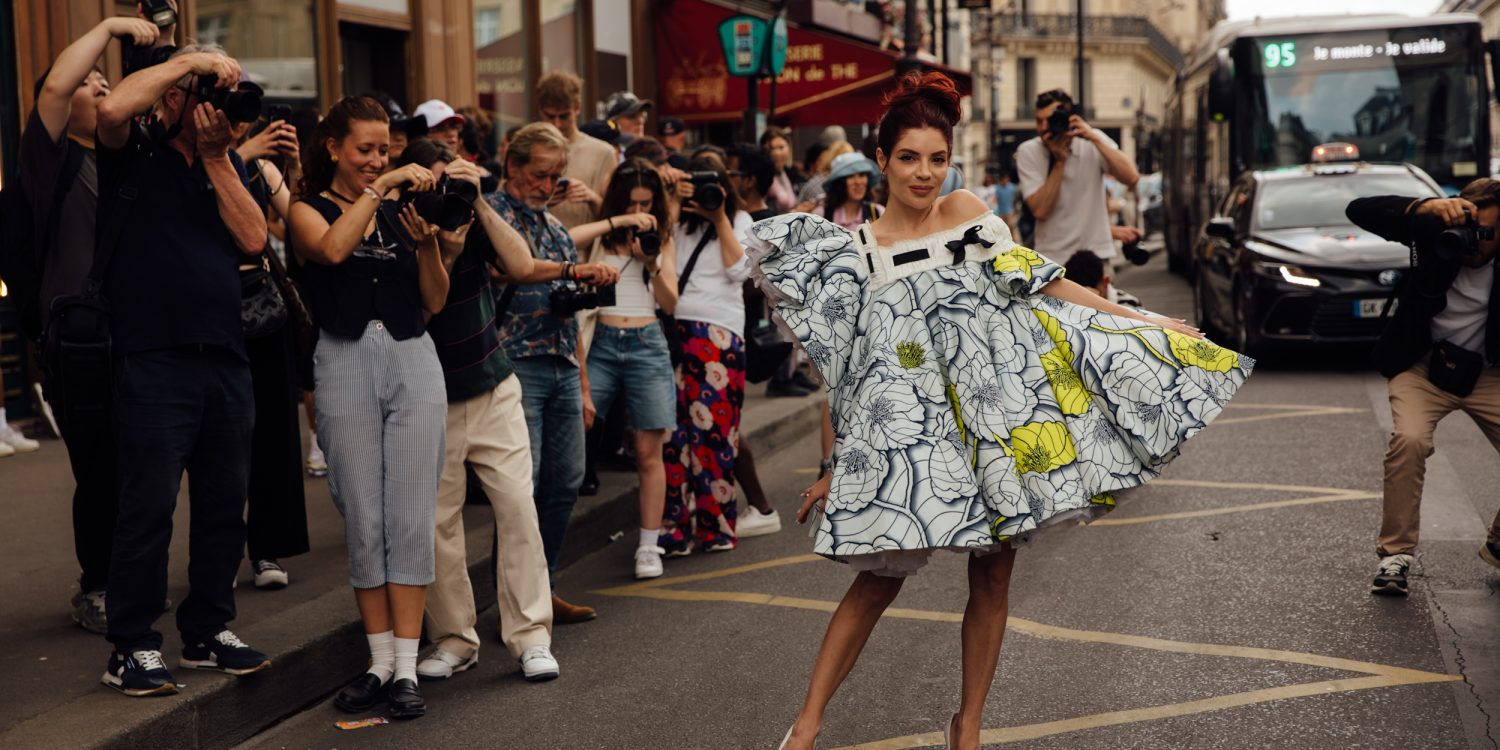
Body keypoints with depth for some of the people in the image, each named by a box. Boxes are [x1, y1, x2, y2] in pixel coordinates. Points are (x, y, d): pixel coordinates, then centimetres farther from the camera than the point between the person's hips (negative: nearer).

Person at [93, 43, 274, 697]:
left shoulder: (227, 164, 15)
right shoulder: (133, 153, 1)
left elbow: (253, 238, 2)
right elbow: (112, 110, -23)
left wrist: (215, 156, -4)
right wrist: (188, 61, -14)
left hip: (225, 357, 6)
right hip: (153, 356, -6)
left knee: (224, 504, 11)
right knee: (148, 506, -4)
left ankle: (208, 631, 24)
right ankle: (131, 648, 6)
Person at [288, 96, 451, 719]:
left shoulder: (399, 211, 14)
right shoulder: (309, 210, 6)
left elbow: (434, 301, 10)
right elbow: (332, 249, -19)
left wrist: (427, 240, -6)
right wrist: (382, 186, -16)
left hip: (413, 364, 2)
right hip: (346, 367, -2)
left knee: (410, 518, -3)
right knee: (364, 522, 2)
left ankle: (406, 668, 0)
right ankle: (380, 662, 12)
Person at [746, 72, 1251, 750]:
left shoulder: (968, 211, 6)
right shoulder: (857, 251, 2)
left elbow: (1044, 283, 9)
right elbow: (844, 370, 4)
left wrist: (1143, 323, 6)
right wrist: (837, 466, 5)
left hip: (998, 410, 3)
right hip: (911, 428, -2)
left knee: (993, 574, 6)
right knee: (881, 574, -6)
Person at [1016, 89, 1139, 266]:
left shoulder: (1092, 142, -3)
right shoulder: (1028, 152, -7)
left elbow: (1131, 178, -18)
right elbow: (1040, 211, -16)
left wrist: (1094, 138, -20)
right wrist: (1059, 161, -19)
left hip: (1096, 253, 1)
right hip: (1051, 257, -1)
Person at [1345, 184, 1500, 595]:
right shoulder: (1438, 228, -14)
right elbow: (1359, 209, -22)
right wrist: (1424, 206, -38)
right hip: (1423, 364, -2)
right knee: (1409, 439, -27)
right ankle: (1395, 552, -13)